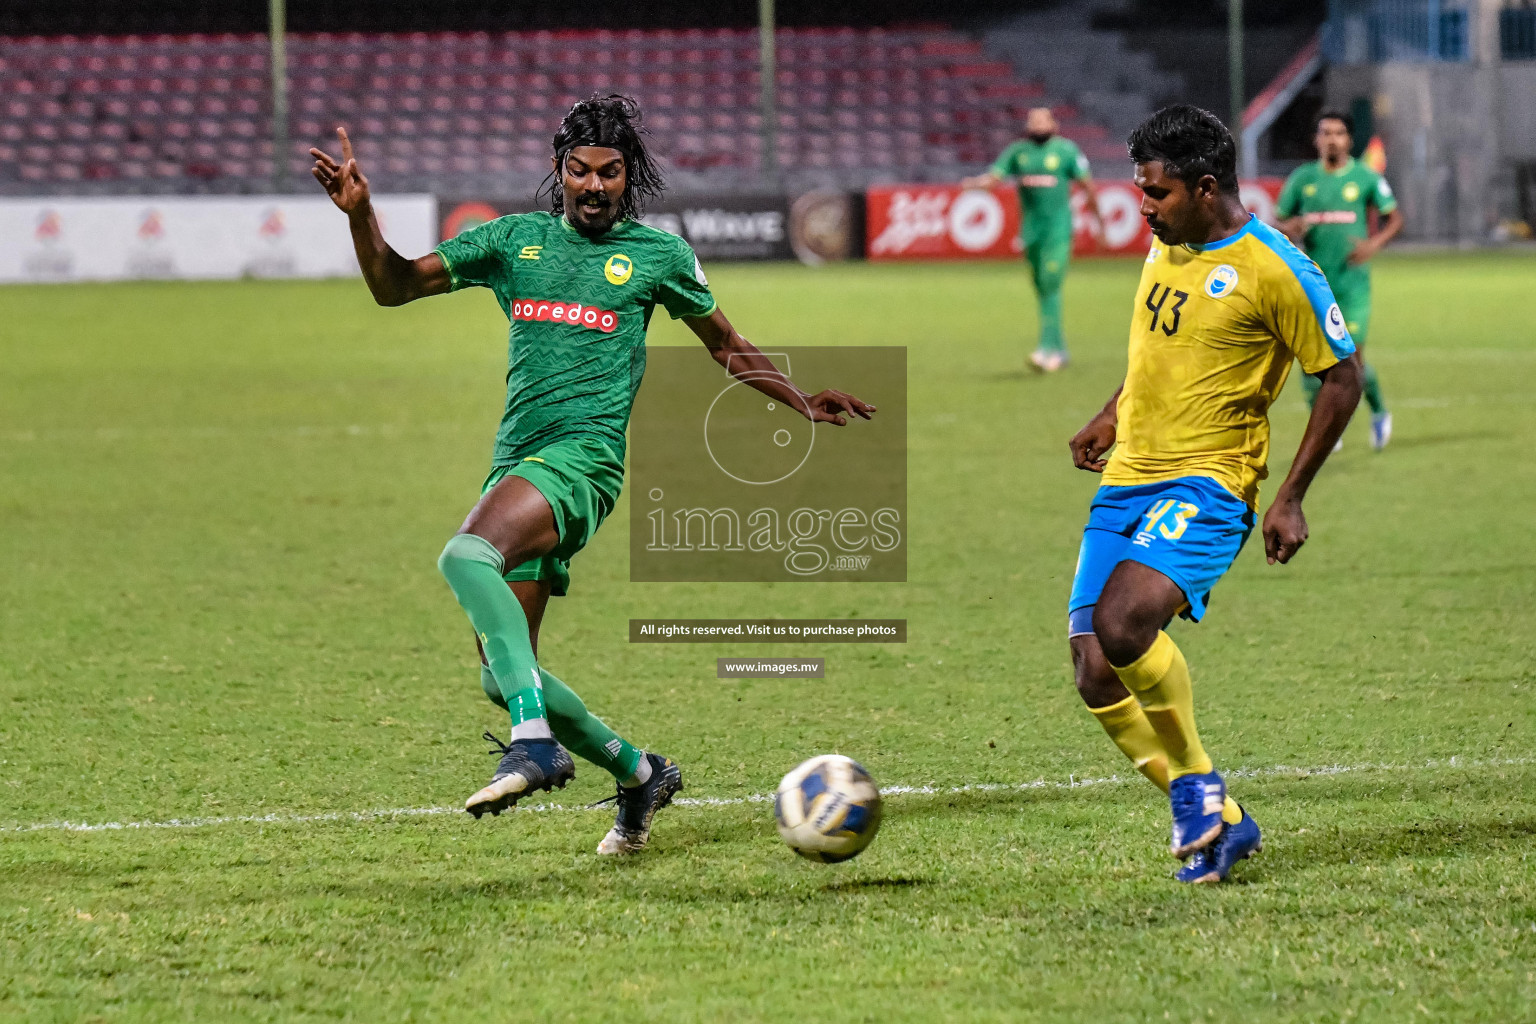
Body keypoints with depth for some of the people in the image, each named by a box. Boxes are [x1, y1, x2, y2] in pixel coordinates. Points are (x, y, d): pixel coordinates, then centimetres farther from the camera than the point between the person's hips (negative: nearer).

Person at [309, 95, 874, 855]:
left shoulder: (657, 255, 9)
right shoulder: (514, 239, 15)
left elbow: (728, 348, 22)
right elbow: (394, 286, 12)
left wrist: (805, 405, 12)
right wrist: (359, 213, -5)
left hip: (583, 456, -6)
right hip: (517, 463, 6)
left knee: (465, 556, -35)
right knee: (503, 675, 4)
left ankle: (535, 743, -42)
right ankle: (638, 772, 25)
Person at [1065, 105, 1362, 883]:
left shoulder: (1274, 270, -11)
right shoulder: (1167, 246, 11)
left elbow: (1341, 377, -5)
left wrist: (1291, 497, -6)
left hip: (1207, 482, -8)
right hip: (1128, 476, 8)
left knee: (1124, 622, -30)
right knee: (1095, 675, -3)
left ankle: (1197, 785, -6)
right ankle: (1216, 823, 12)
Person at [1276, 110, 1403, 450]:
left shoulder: (1366, 177, 0)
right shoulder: (1302, 178, 5)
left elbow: (1395, 218, 7)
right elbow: (1280, 221, 13)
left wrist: (1374, 244, -12)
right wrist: (1291, 228, -11)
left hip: (1352, 281, -2)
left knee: (1351, 361, -6)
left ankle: (1378, 411, 24)